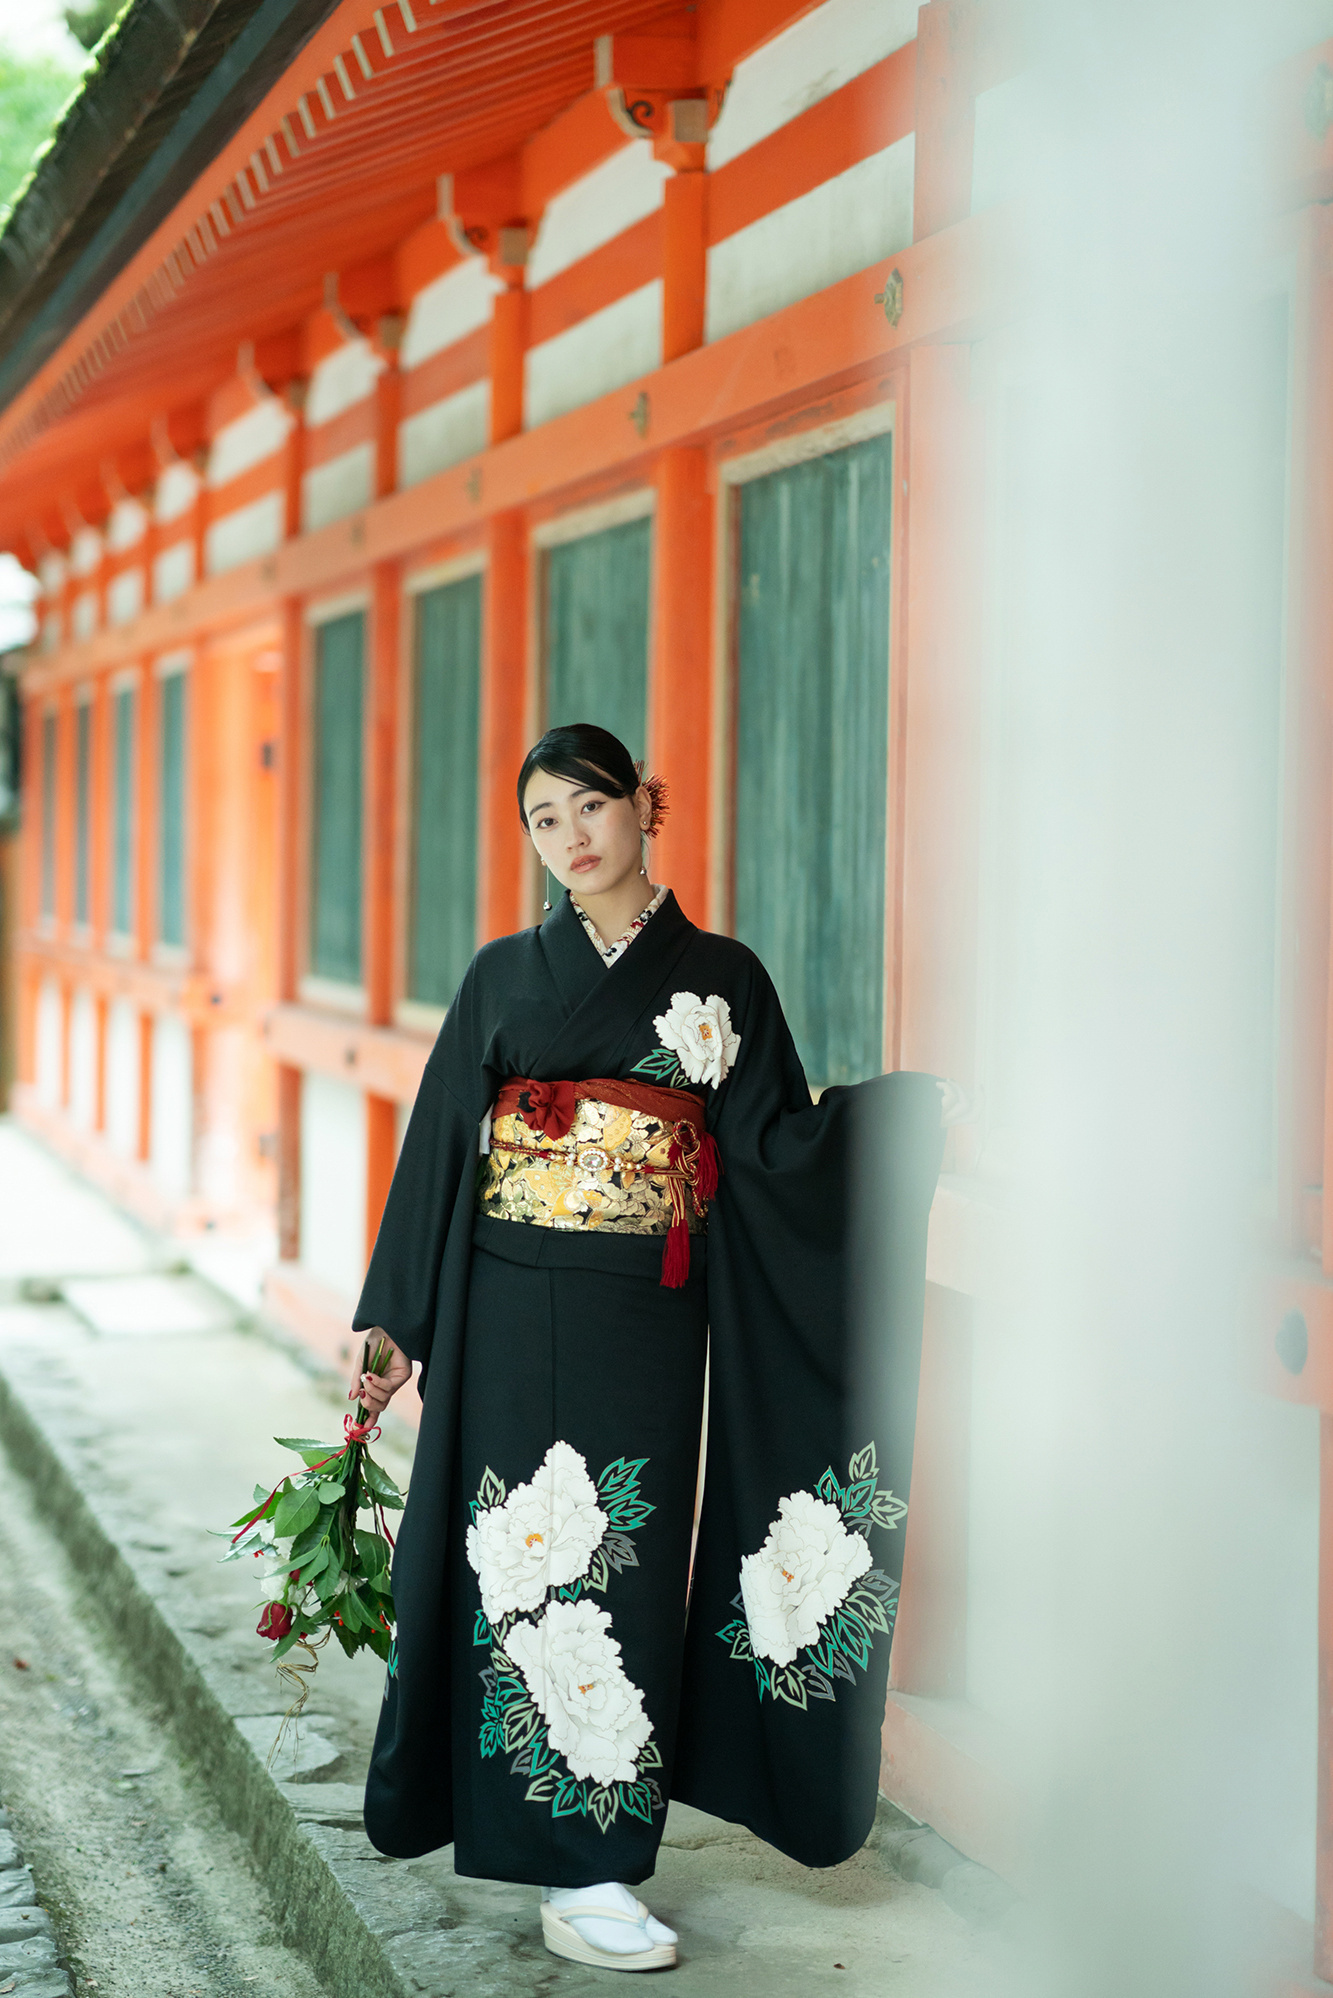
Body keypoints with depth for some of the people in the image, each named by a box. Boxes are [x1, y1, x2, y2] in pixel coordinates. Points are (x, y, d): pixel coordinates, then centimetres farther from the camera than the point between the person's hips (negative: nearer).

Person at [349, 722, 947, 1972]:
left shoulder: (722, 979, 5)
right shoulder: (505, 977, 5)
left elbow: (778, 1153, 0)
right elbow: (439, 1147, 6)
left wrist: (898, 1109, -17)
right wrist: (396, 1324, 4)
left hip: (648, 1319, 1)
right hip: (515, 1312, -1)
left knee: (630, 1564, 3)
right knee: (538, 1557, -3)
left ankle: (585, 1836, 19)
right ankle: (575, 1878, 2)